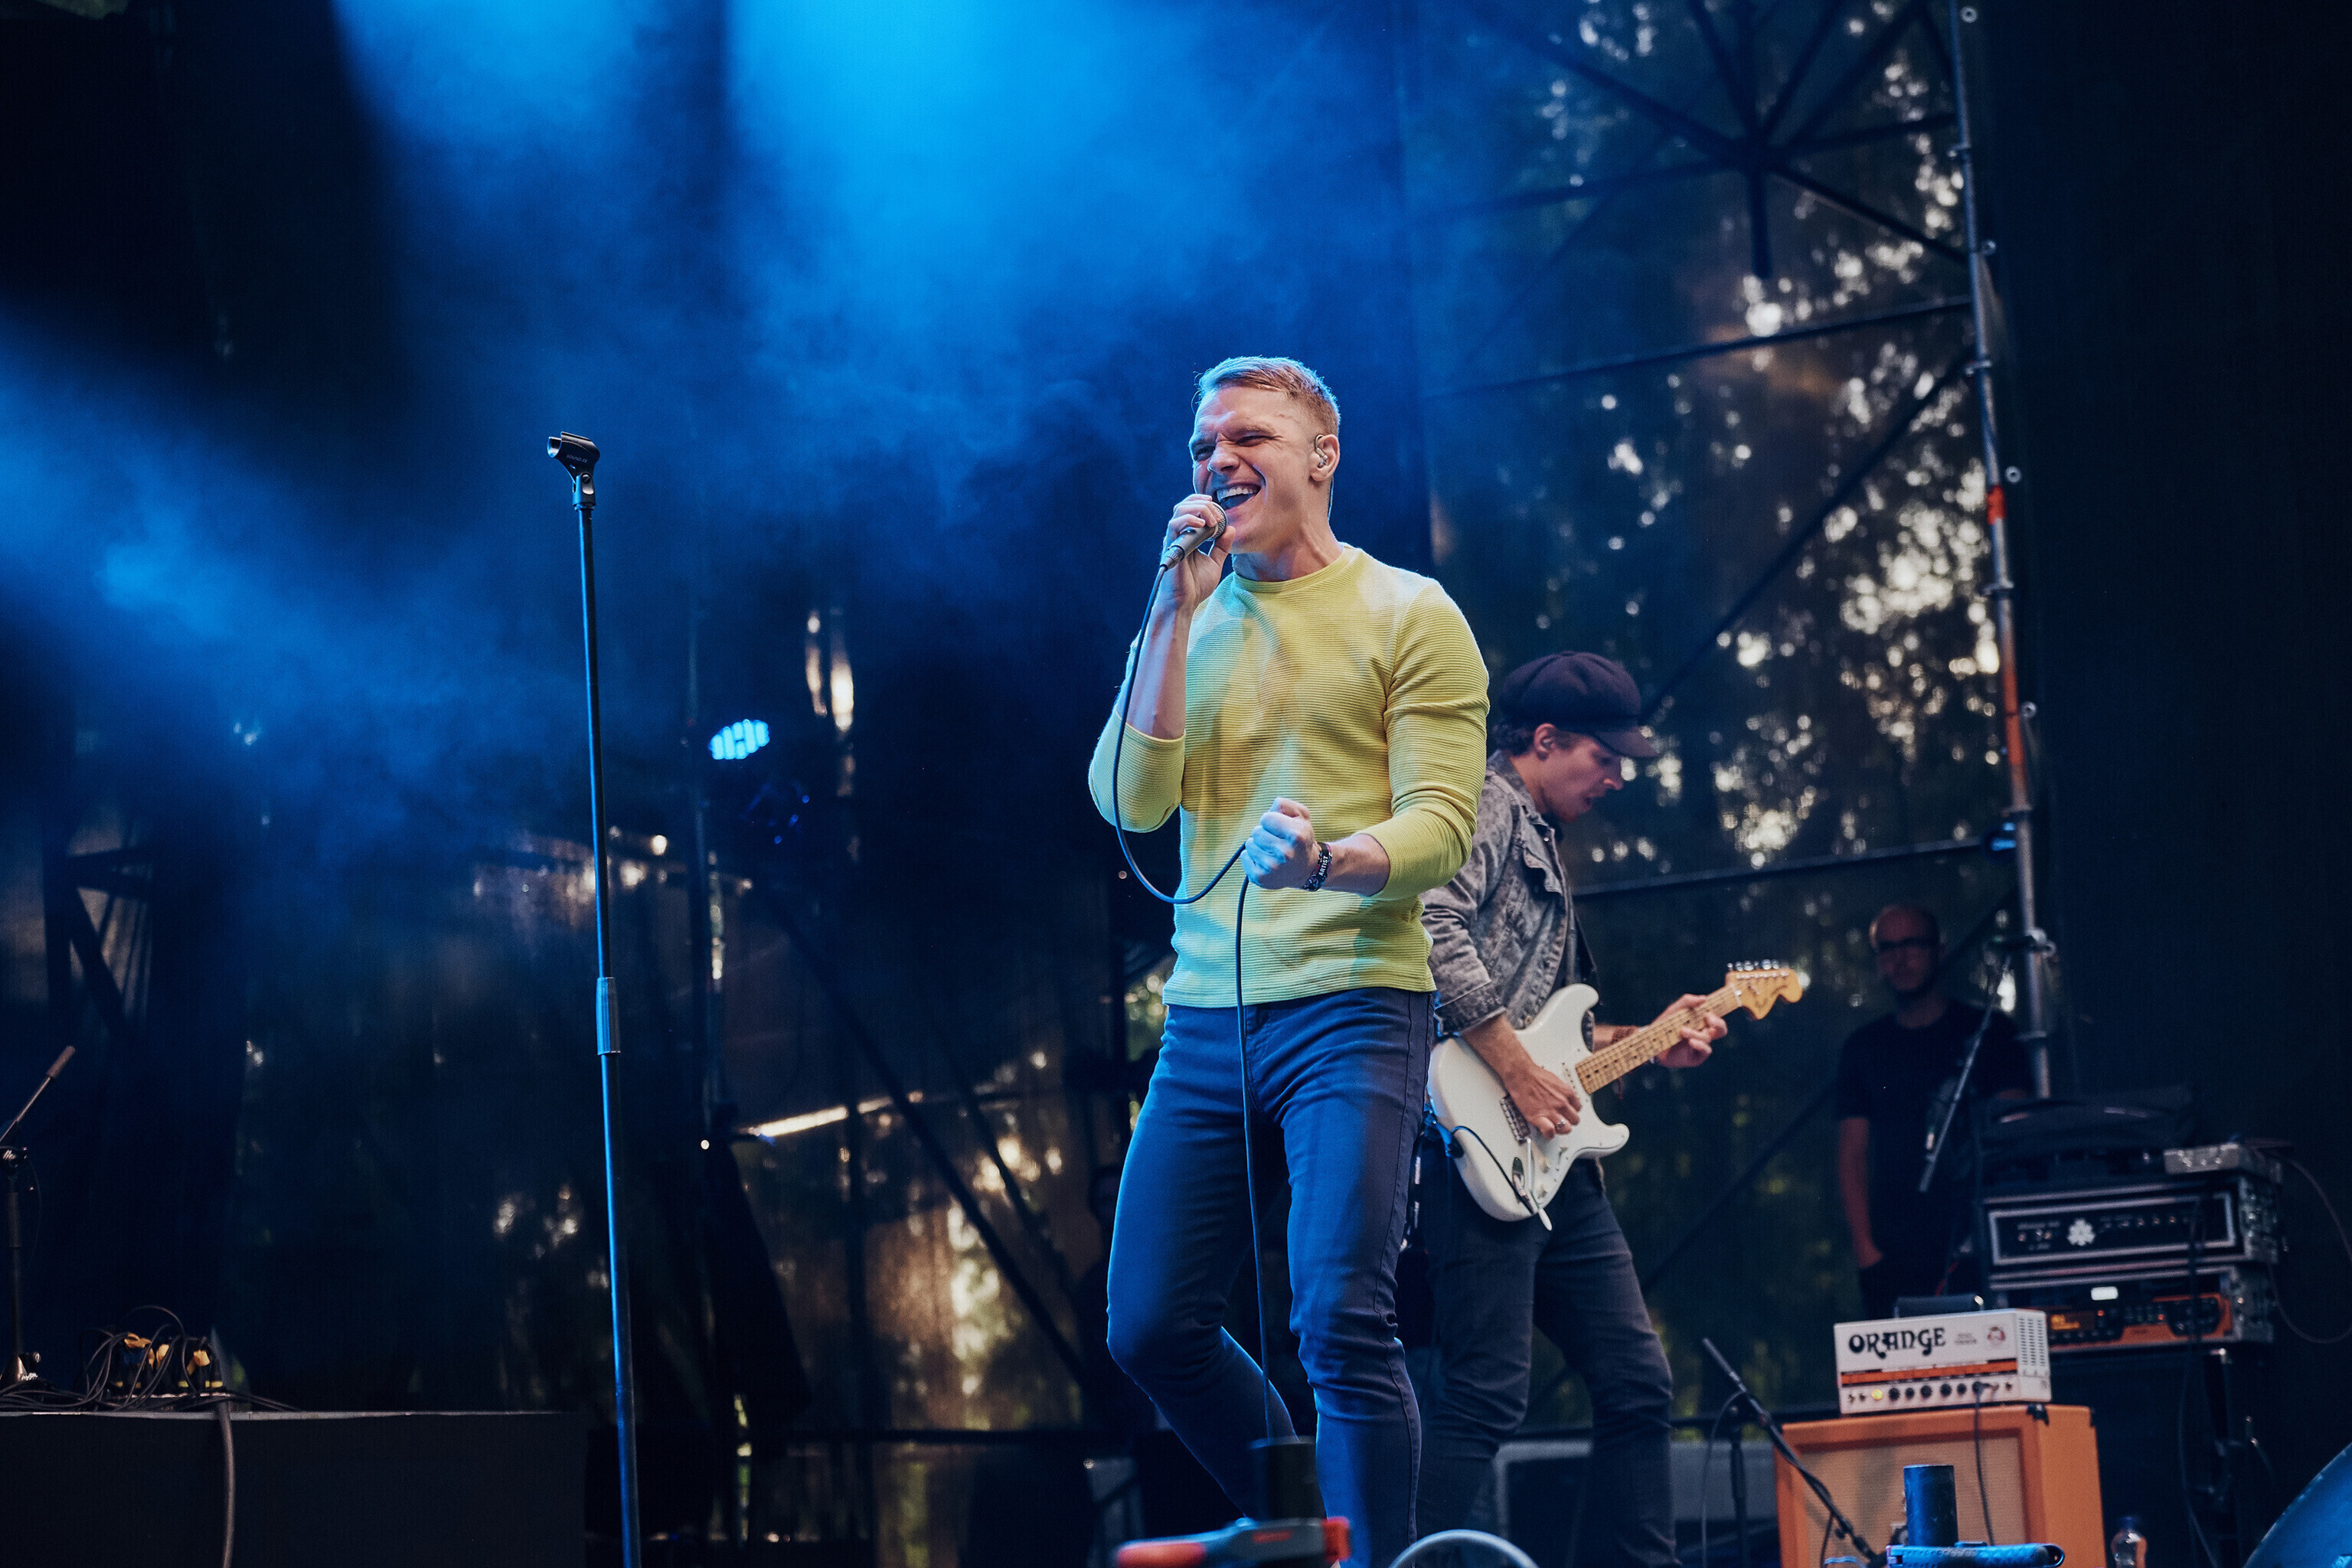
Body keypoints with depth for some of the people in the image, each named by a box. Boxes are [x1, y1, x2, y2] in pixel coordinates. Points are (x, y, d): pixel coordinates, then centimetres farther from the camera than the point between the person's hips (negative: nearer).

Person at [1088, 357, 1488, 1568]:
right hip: (1205, 1016, 6)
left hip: (1351, 1005, -5)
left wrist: (1330, 862, -29)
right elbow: (1130, 802, 0)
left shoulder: (1407, 615, 1)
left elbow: (1442, 826, -8)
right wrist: (1179, 609, -4)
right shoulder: (1187, 628, 16)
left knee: (1339, 1321, -16)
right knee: (1150, 1328, 6)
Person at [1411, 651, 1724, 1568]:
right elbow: (1436, 928, -23)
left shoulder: (1541, 841, 26)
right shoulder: (1486, 808, -5)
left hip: (1551, 1153, 10)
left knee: (1636, 1381, 11)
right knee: (1486, 1392, -13)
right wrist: (1520, 1074, -20)